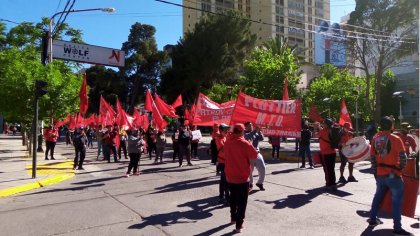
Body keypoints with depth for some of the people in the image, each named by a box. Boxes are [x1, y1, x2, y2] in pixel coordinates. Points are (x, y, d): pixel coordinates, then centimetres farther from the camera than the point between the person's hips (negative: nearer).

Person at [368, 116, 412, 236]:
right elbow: (403, 157, -15)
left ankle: (372, 219, 29)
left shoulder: (375, 138, 3)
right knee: (396, 200, 4)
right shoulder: (395, 138, -12)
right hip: (393, 175, -5)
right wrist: (401, 167, 4)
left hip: (380, 174, 5)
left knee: (378, 196, 20)